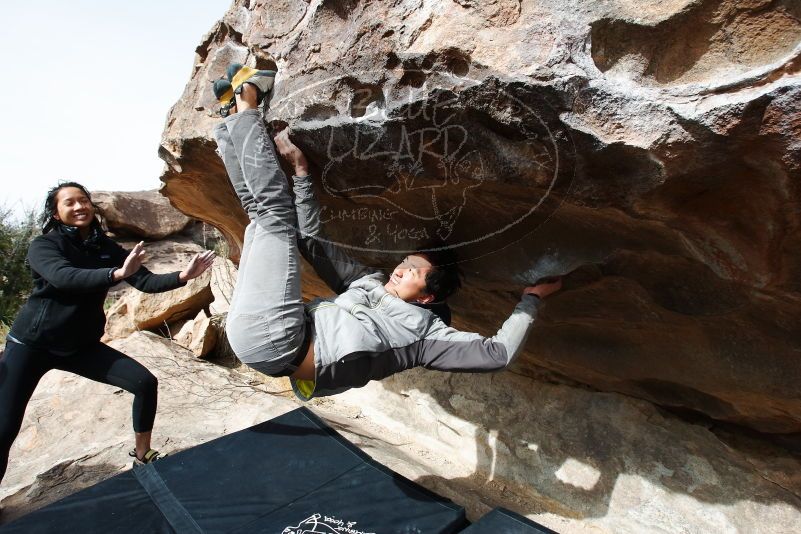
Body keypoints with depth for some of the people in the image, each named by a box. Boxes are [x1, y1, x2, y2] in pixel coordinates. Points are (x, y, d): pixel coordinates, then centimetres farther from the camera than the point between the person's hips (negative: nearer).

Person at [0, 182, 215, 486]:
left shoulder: (106, 248, 1)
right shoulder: (43, 246, -11)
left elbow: (145, 281, -7)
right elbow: (63, 277, -33)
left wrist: (183, 276, -26)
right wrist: (117, 273, -50)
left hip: (81, 345, 4)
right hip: (31, 343, -3)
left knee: (145, 383, -9)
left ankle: (142, 455, 9)